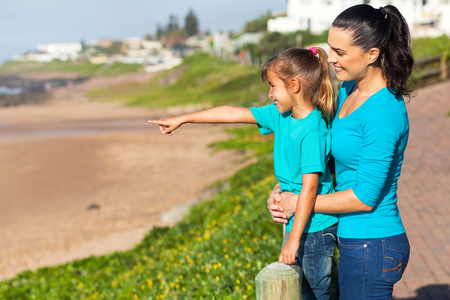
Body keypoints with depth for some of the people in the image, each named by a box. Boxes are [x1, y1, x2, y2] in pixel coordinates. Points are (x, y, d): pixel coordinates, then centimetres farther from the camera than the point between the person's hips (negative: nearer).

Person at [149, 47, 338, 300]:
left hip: (315, 228, -9)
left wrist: (294, 238, -24)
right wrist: (182, 119, 15)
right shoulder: (280, 115, 4)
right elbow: (232, 114, 10)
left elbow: (310, 186, -25)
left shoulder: (312, 131, -22)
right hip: (297, 222, 9)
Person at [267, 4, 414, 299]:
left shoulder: (384, 112, -23)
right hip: (356, 241, 9)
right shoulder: (348, 90, 4)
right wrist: (282, 191, 2)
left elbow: (365, 197, -22)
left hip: (371, 249, -9)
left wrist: (299, 202, -11)